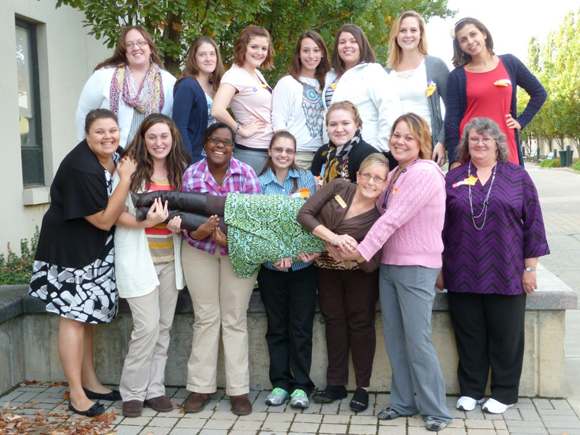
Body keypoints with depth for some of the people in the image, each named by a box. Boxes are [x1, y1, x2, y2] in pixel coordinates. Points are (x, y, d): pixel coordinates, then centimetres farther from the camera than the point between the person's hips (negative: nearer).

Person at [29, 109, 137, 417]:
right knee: (73, 316, -3)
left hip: (94, 249, 9)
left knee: (87, 315, 16)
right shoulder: (81, 169, -26)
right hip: (69, 249, -9)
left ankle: (90, 382, 28)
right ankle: (76, 395, 6)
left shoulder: (112, 155, 2)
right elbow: (105, 220, -22)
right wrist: (125, 178, -24)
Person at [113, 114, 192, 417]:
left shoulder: (180, 169, 7)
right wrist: (145, 221, -24)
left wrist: (179, 222, -7)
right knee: (147, 327, -8)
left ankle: (154, 389, 21)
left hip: (170, 256, 5)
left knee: (164, 326, 9)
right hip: (138, 257, -5)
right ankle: (133, 392, 10)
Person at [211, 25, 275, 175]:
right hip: (250, 152, -8)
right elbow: (217, 110, -29)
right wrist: (242, 130, -16)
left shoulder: (257, 74, 11)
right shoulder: (235, 75, -14)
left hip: (269, 150, 8)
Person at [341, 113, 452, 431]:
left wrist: (363, 250, -16)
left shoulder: (425, 173, -15)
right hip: (388, 263, 8)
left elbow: (394, 217, -19)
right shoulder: (394, 174, 14)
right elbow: (382, 212, 13)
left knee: (418, 341, -4)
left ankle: (435, 411, 11)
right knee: (394, 338, 12)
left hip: (417, 267, -8)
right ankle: (403, 402, 24)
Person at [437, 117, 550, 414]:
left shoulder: (517, 176, 3)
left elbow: (533, 222, 2)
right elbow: (440, 225, 10)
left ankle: (504, 393, 22)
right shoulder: (453, 179, 8)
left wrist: (530, 268, -2)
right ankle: (470, 390, 24)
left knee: (505, 335, 7)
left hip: (506, 275, -1)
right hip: (462, 275, 2)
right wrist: (439, 268, 8)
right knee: (469, 334, 9)